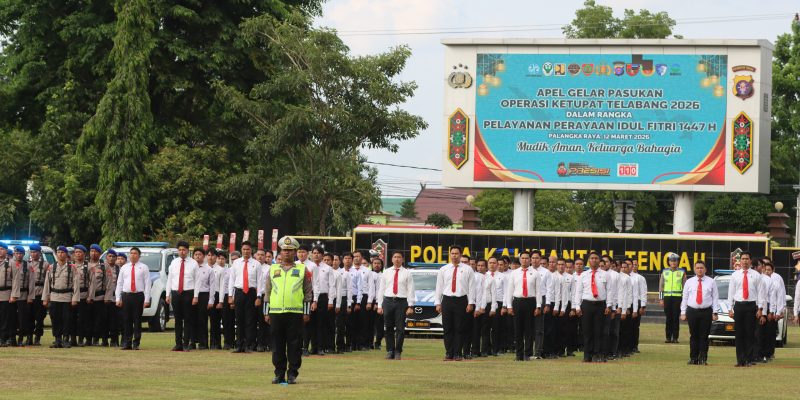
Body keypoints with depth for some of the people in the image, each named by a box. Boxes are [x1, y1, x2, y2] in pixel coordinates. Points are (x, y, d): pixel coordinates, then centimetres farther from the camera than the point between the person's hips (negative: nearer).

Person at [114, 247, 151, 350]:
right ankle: (126, 343, 5)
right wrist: (118, 298, 4)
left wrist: (146, 299, -9)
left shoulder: (144, 268, 4)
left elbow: (147, 284, -2)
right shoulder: (124, 268, 13)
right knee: (126, 321, 1)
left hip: (138, 296, -3)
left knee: (137, 321, -1)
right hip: (126, 296, 3)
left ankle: (136, 344, 3)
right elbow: (119, 283, 13)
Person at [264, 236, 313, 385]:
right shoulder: (273, 269, 11)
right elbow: (267, 292, 13)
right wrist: (266, 312, 8)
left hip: (295, 313, -2)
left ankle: (292, 374, 4)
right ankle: (279, 374, 9)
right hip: (276, 312, 2)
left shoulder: (302, 270, 6)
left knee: (294, 345, -1)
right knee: (278, 345, 3)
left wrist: (306, 312, -1)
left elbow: (308, 292, 5)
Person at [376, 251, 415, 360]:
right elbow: (381, 289, 10)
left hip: (401, 302, -2)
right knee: (388, 329, 4)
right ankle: (390, 351, 11)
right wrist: (379, 306, 5)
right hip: (388, 301, 2)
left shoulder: (407, 274, 3)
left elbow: (410, 291, 0)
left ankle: (398, 352, 5)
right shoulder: (386, 273, 10)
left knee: (400, 328, -2)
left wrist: (410, 306, -8)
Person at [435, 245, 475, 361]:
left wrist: (470, 303, -5)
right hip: (447, 300, 2)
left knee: (459, 329, -1)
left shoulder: (467, 269, 4)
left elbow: (471, 287, 2)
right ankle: (448, 353, 5)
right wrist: (438, 303, 5)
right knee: (447, 329, 2)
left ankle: (457, 354, 3)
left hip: (461, 300, -2)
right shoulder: (443, 270, 11)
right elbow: (439, 287, 11)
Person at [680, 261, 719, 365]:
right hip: (692, 311, 1)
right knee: (694, 336, 3)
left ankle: (703, 359, 3)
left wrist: (714, 312, -3)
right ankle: (693, 358, 7)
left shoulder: (711, 282, 7)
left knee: (704, 336, -1)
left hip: (706, 312, -1)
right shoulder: (689, 282, 10)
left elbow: (715, 298, 5)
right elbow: (684, 298, 11)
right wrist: (683, 312, 4)